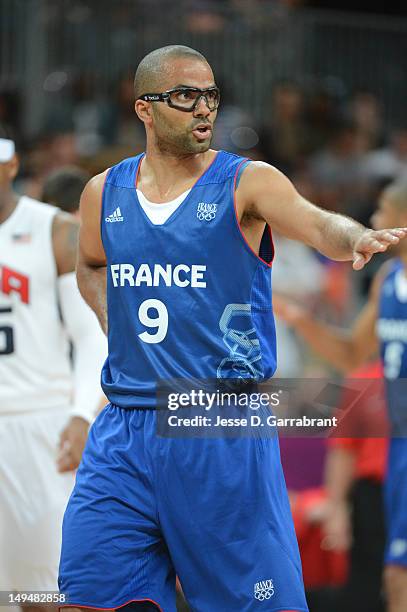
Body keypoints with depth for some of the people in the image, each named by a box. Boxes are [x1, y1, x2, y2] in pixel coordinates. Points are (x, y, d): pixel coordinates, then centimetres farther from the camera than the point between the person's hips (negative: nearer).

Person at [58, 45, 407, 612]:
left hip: (224, 432, -3)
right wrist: (112, 320, 10)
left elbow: (317, 224, -21)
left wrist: (357, 238, -43)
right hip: (126, 428, 4)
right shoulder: (104, 193, 9)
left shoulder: (246, 183, -3)